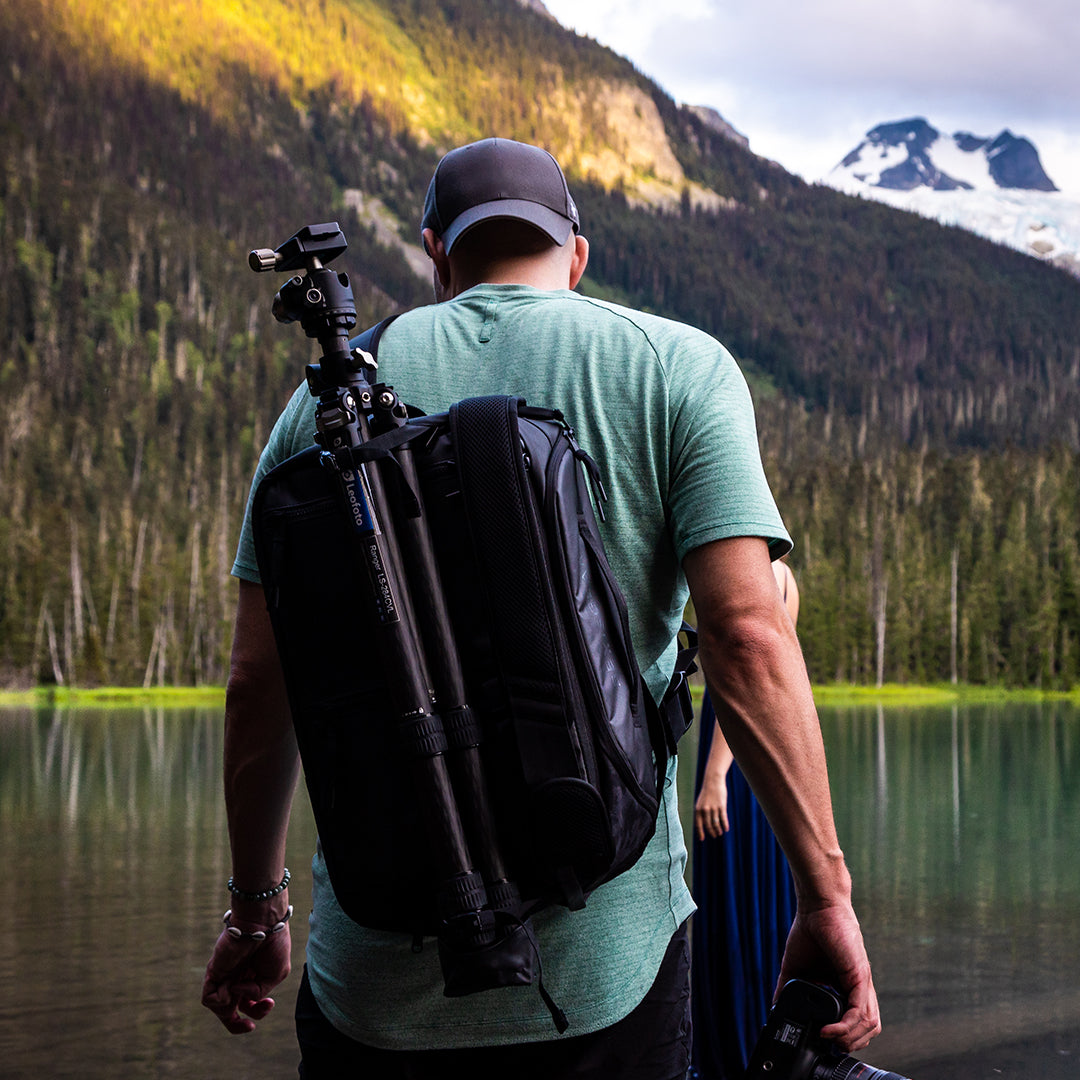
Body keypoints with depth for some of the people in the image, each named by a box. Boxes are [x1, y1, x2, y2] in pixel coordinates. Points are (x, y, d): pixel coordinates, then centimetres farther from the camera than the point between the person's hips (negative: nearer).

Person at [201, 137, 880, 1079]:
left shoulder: (333, 394, 6)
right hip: (605, 964, -1)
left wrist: (257, 907, 17)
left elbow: (260, 681, 6)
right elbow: (747, 633, -12)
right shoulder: (676, 367, 0)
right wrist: (827, 895, -8)